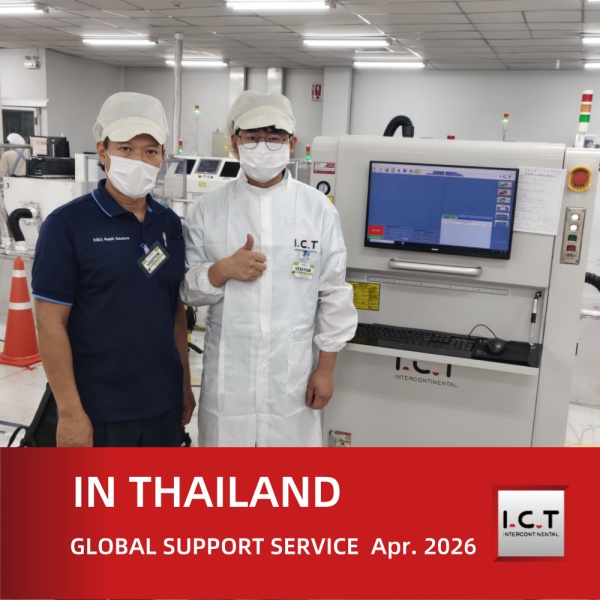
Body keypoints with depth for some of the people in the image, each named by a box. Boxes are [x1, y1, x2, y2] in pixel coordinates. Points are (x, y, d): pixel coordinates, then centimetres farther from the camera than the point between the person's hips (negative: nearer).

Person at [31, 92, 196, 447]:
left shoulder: (170, 224, 4)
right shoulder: (67, 224, -12)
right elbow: (51, 324, -13)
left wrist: (185, 383, 10)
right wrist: (70, 410, -15)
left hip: (164, 403, 5)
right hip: (99, 410, -5)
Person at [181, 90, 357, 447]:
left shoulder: (319, 209, -2)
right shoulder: (208, 210, 0)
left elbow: (334, 295, 1)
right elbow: (186, 288, 3)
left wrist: (326, 367, -1)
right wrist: (222, 271, -17)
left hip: (293, 376, 0)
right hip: (227, 376, 1)